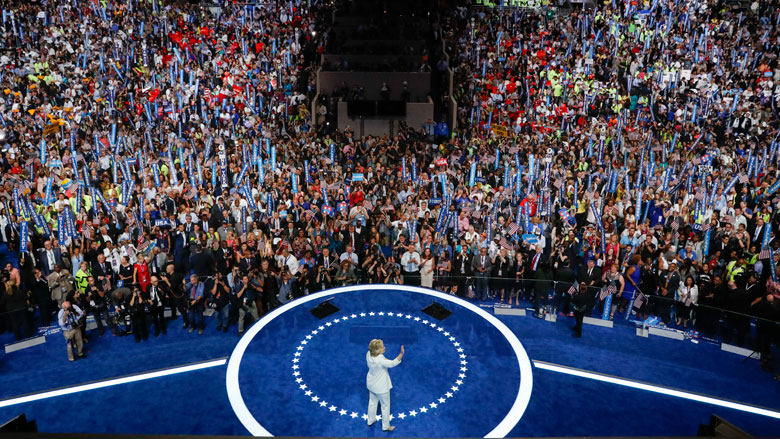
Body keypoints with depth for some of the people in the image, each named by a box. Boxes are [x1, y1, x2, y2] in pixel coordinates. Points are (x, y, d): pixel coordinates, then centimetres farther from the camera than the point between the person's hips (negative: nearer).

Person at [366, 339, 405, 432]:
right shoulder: (381, 361, -37)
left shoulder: (368, 354, -15)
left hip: (371, 384, 7)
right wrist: (402, 353, -51)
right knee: (385, 406, 16)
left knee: (372, 402, 29)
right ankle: (386, 426, 32)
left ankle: (370, 421, 50)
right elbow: (393, 363, -44)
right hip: (381, 387, -7)